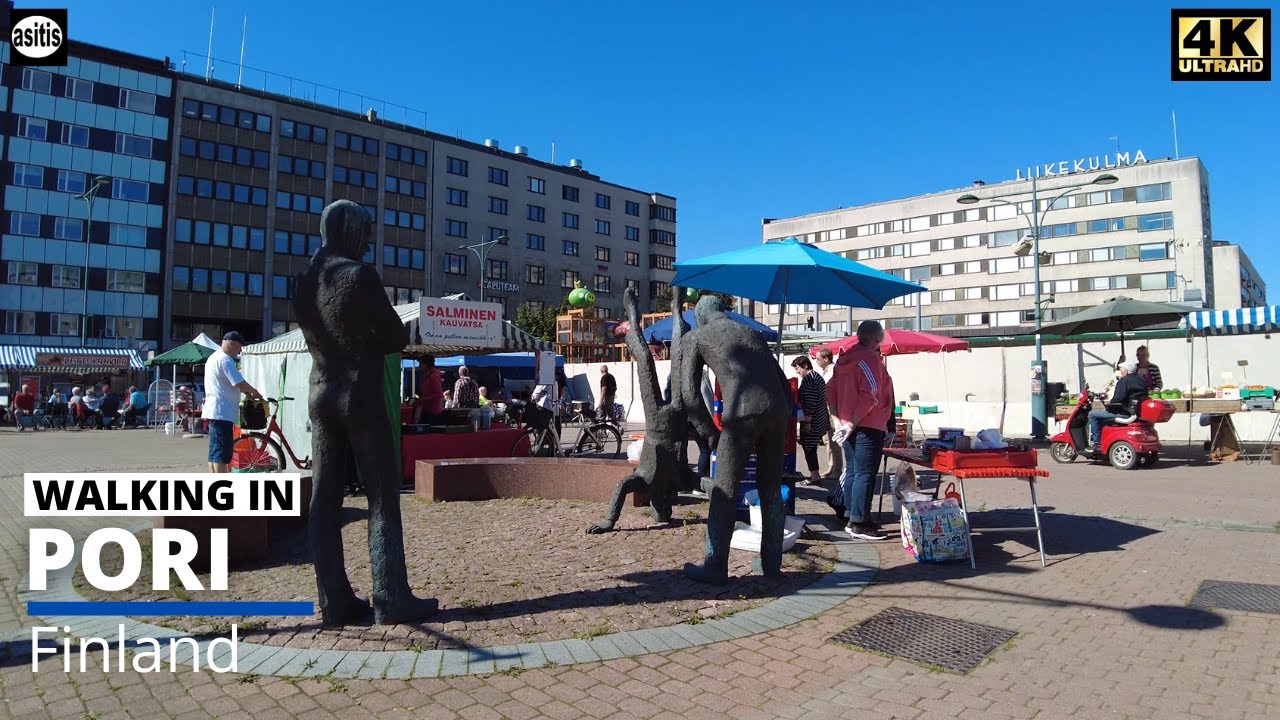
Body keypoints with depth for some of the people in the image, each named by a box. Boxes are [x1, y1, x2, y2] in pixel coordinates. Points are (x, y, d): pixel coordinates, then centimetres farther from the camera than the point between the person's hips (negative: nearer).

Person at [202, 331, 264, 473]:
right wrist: (254, 392, -2)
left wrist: (247, 392, 16)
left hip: (214, 412, 11)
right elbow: (240, 383, -18)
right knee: (222, 452, -10)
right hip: (222, 412, -11)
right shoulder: (225, 359, -14)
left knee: (214, 452, 12)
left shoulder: (214, 357, 20)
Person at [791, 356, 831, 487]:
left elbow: (810, 402, -22)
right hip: (820, 419, 10)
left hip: (811, 420, -10)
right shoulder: (817, 376, 14)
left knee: (808, 447, -3)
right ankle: (814, 475, 21)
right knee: (811, 446, 15)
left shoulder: (808, 379, -17)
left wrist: (807, 420, -21)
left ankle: (815, 476, 0)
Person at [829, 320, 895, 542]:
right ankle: (859, 525, -4)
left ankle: (853, 518, 22)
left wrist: (842, 420, 14)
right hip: (867, 426, -9)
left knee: (852, 471, 14)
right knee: (865, 474, -5)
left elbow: (830, 393, 15)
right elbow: (870, 396, -23)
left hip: (849, 426, 9)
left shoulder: (844, 359, 14)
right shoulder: (870, 358, -12)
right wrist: (852, 423, -19)